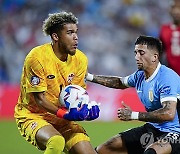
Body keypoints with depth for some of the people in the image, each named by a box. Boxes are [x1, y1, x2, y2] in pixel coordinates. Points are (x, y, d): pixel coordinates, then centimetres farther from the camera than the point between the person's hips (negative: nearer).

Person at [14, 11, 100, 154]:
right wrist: (64, 113, -32)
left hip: (62, 120, 6)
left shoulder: (80, 59, -2)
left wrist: (86, 108, -16)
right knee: (57, 142, -36)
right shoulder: (37, 57, -20)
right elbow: (40, 99, -19)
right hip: (33, 115, -6)